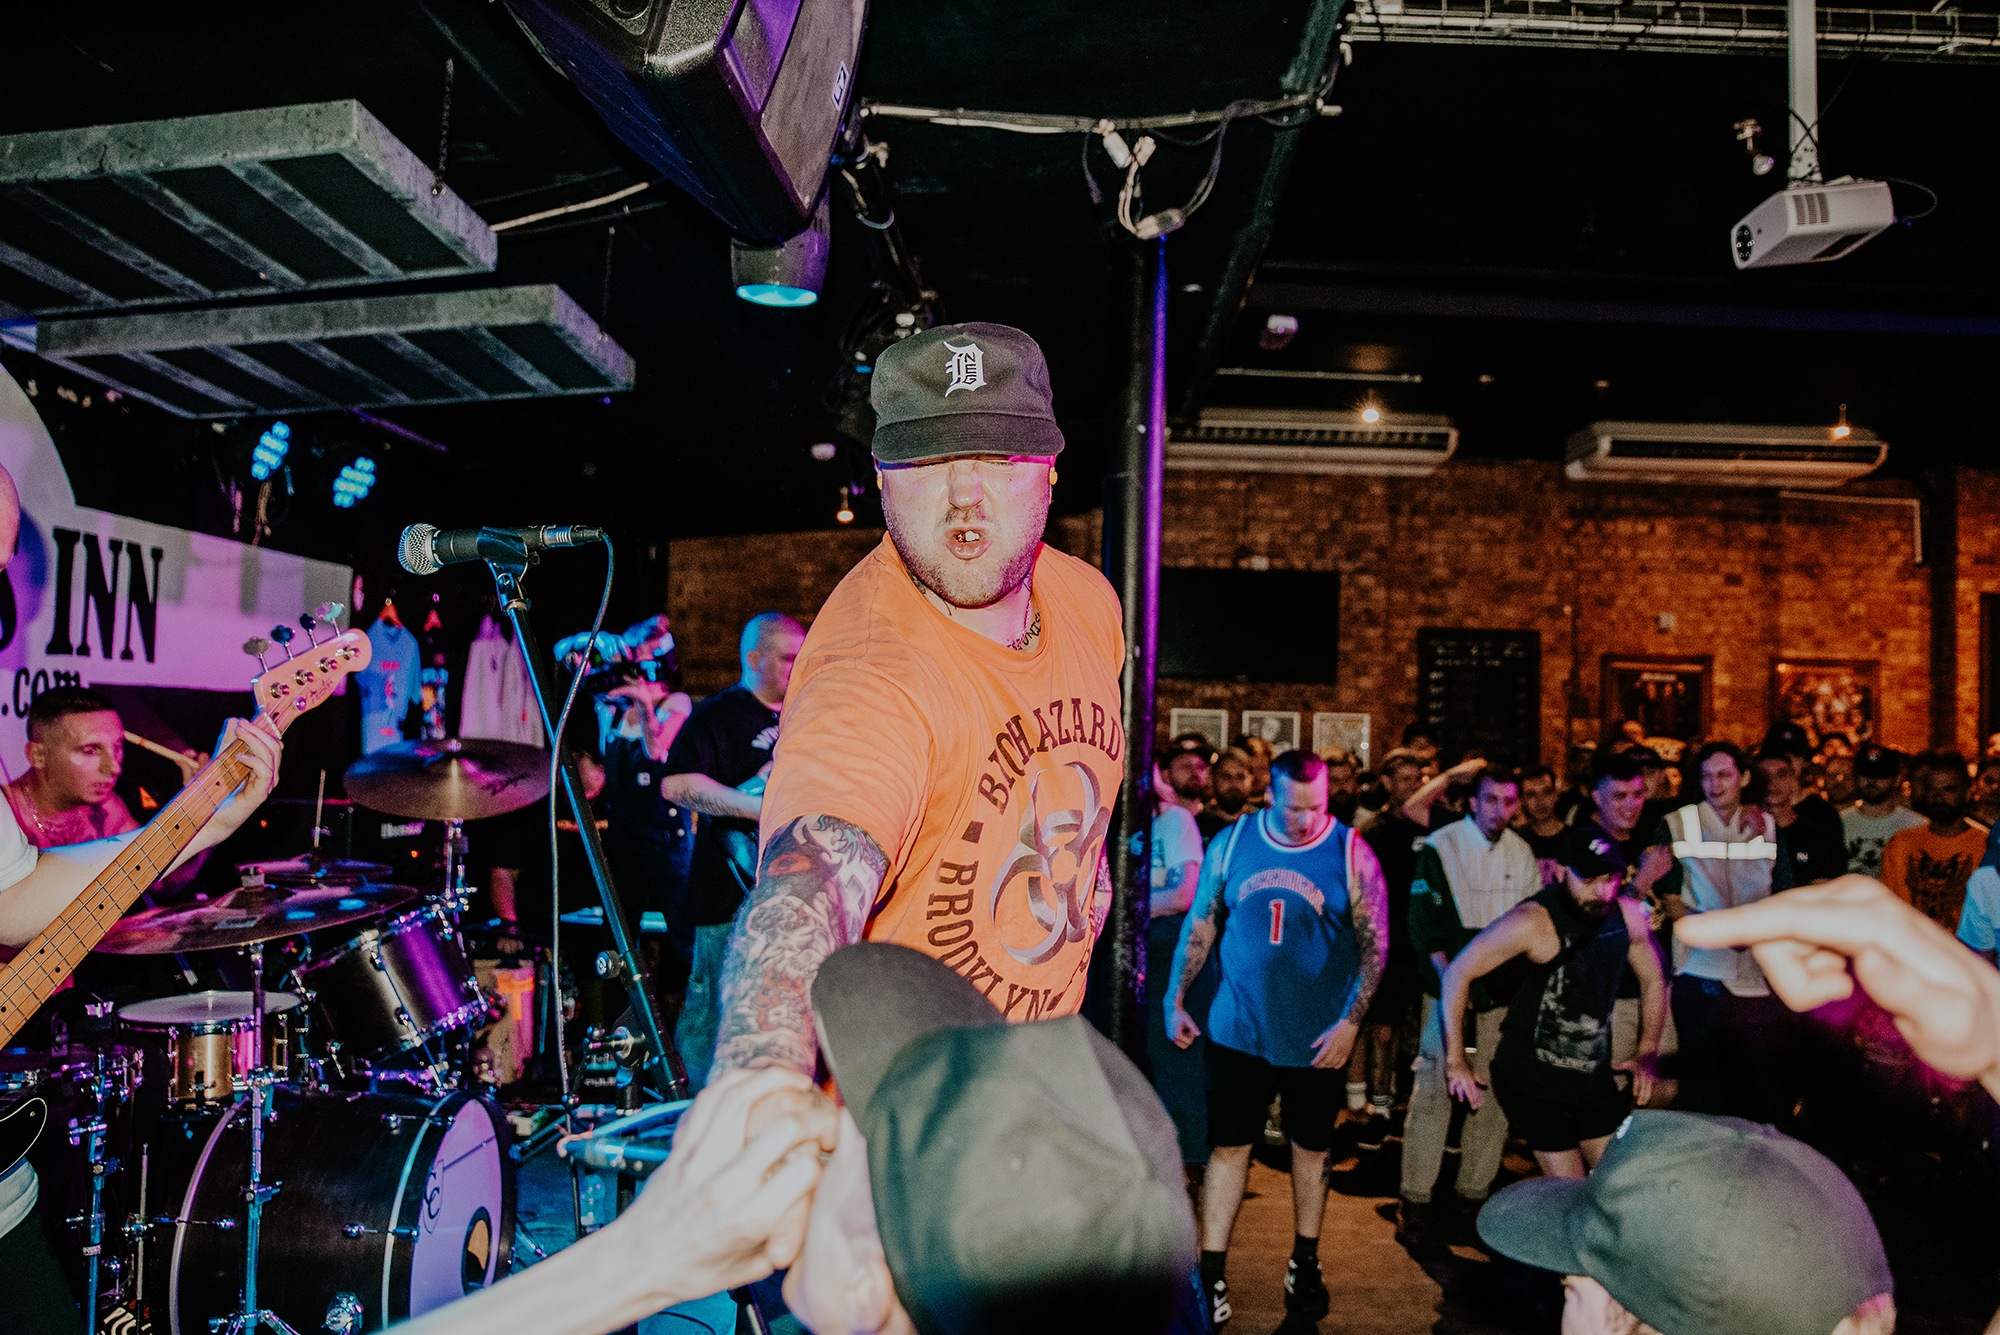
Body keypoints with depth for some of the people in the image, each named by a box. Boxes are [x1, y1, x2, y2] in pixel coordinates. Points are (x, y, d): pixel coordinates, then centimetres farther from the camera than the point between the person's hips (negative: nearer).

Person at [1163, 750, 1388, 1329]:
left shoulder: (1351, 852, -9)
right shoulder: (1231, 842, -4)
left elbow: (1375, 945, -7)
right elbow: (1200, 924, 3)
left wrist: (1350, 1022, -13)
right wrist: (1176, 999, 1)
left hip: (1317, 1038, -1)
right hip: (1238, 1030, 1)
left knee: (1311, 1148, 15)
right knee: (1228, 1147, 4)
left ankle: (1304, 1265, 33)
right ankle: (1211, 1274, 14)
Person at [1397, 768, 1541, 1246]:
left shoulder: (1522, 853, 9)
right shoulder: (1441, 846, -4)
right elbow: (1424, 920, -8)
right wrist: (1448, 974, -18)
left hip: (1503, 991, 5)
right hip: (1451, 988, -4)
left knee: (1495, 1095, 6)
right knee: (1433, 1090, -6)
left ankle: (1475, 1193, 18)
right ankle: (1415, 1199, 2)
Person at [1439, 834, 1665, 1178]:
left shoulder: (1629, 914, -3)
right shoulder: (1533, 920, -21)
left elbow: (1653, 978, 16)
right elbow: (1457, 974, -17)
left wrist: (1648, 1051, 11)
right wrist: (1455, 1063, -14)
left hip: (1595, 1077, 6)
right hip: (1532, 1082, -6)